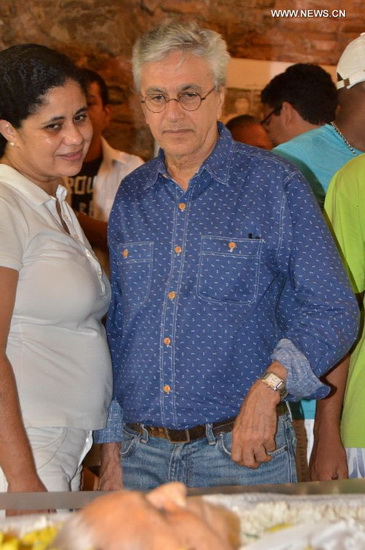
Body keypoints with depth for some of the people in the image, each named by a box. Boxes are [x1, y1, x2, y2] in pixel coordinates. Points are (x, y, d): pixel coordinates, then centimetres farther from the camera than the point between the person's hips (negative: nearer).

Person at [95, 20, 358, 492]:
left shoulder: (276, 186, -3)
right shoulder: (130, 198, 9)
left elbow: (334, 310, -5)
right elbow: (117, 329, 14)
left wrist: (269, 386, -21)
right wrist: (111, 451, 10)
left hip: (243, 452, -3)